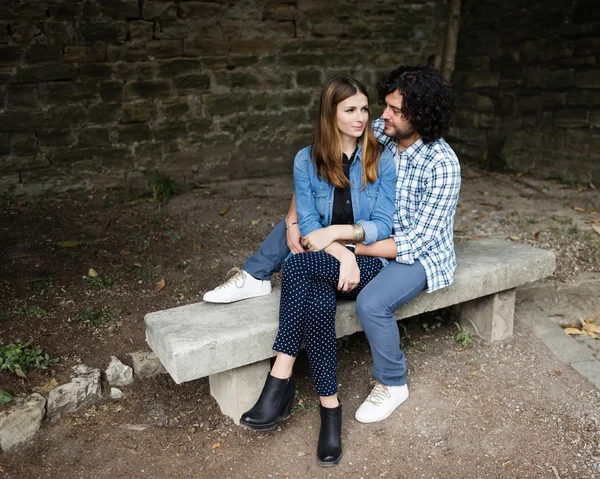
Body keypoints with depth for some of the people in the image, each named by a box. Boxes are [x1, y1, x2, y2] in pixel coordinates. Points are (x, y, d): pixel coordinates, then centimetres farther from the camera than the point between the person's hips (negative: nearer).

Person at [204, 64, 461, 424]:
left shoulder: (442, 165, -28)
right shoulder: (378, 132, -11)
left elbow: (417, 241, -28)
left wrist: (351, 249, -29)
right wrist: (293, 223, -20)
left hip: (419, 253, -6)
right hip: (377, 233, 7)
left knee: (371, 302, -33)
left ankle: (392, 384, -5)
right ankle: (256, 277, 9)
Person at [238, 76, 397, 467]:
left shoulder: (381, 160, -2)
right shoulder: (307, 161, 1)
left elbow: (383, 226, -4)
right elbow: (308, 227, -3)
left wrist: (339, 231, -20)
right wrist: (341, 255, -21)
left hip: (369, 260, -2)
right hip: (324, 261, 2)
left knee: (298, 265, -32)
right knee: (319, 304, -34)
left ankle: (281, 380, -26)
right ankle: (330, 406, -20)